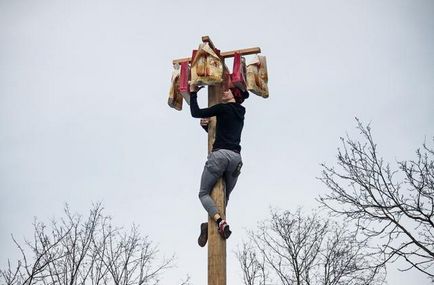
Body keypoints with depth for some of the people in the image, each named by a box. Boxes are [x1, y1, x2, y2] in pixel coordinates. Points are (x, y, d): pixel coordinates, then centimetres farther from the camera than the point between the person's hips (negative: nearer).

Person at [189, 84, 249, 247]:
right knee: (225, 196, 17)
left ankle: (220, 221, -22)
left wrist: (193, 93, 12)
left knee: (204, 193, 0)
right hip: (236, 157, 7)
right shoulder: (240, 115, 24)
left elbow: (196, 113, 0)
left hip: (220, 154, -7)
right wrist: (206, 125, 17)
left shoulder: (224, 108, 0)